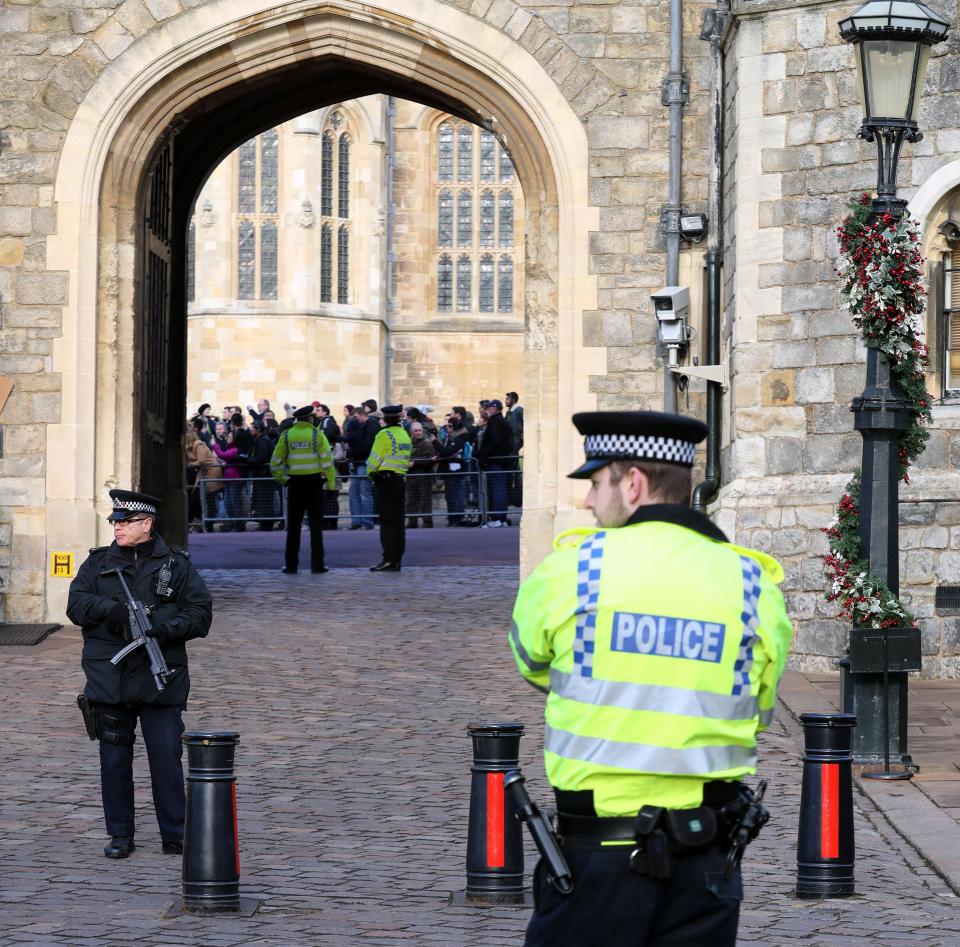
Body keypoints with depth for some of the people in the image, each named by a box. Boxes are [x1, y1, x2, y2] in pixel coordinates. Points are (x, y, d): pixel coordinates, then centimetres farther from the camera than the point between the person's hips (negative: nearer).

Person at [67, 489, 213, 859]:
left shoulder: (176, 565, 6)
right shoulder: (98, 563, 11)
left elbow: (200, 613, 2)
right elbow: (76, 603, 0)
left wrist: (166, 627, -16)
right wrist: (112, 609, -19)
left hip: (161, 681, -2)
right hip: (108, 680, 2)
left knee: (167, 759, -2)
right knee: (114, 760, 5)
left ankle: (175, 835, 8)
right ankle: (120, 835, 14)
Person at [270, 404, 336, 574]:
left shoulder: (287, 435, 2)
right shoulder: (317, 434, -4)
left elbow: (276, 462, 2)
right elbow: (327, 460, -8)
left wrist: (280, 479, 15)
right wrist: (331, 484, -5)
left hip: (295, 483, 2)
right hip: (314, 482, -2)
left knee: (293, 526, 8)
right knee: (316, 525, 4)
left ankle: (291, 565, 7)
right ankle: (317, 564, 2)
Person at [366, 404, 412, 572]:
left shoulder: (384, 435, -12)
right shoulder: (405, 435, 11)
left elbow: (374, 459, -9)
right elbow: (406, 458, 13)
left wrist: (371, 473, 8)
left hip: (385, 480, -7)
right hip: (400, 479, 7)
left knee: (387, 521, -7)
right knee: (398, 521, 8)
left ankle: (389, 559, -11)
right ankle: (397, 560, 10)